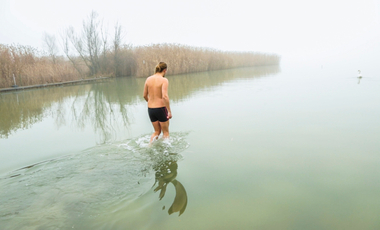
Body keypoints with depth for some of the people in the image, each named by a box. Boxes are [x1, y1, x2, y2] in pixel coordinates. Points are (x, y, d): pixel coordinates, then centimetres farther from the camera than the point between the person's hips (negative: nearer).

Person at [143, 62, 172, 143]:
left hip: (150, 109, 6)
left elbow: (145, 95, 11)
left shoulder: (148, 79, 4)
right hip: (161, 109, -5)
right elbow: (165, 96, -24)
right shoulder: (164, 80, -13)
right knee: (166, 132, 14)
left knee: (157, 131, 22)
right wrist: (169, 111, -19)